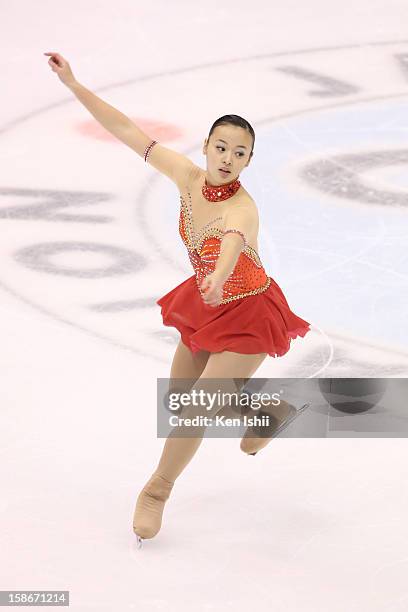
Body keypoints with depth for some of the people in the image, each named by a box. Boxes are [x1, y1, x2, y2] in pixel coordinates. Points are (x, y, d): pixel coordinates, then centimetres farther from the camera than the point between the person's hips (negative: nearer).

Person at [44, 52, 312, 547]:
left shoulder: (242, 207, -35)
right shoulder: (187, 176, -16)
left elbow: (233, 240, -59)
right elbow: (126, 131, -13)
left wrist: (220, 276, -82)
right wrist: (73, 84, -15)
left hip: (247, 312, -7)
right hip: (204, 304, 7)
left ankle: (157, 490, 15)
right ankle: (268, 413, 43)